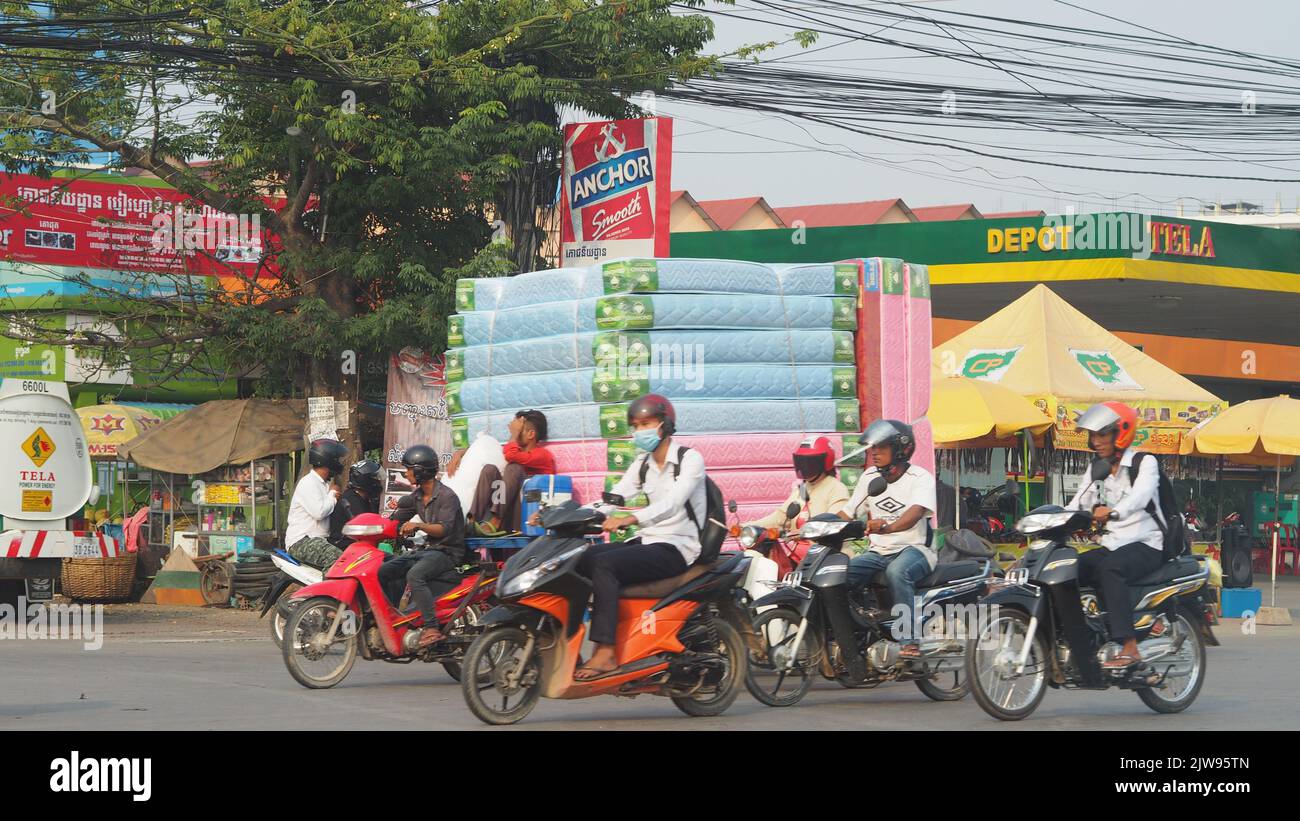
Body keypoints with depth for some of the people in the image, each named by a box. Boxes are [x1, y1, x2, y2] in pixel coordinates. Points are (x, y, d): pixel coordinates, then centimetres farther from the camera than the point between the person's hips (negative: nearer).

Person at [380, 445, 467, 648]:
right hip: (428, 548, 9)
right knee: (384, 571, -2)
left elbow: (444, 528, -26)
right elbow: (397, 519, 22)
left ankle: (432, 629, -39)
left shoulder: (447, 496, -14)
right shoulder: (417, 496, 14)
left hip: (448, 551, -9)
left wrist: (418, 525, -40)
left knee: (414, 575, -35)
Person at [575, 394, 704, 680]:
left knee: (604, 565, -30)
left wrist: (630, 519, -41)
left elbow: (672, 503, -25)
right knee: (579, 559, -14)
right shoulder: (642, 464, 17)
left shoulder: (690, 459, -7)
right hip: (647, 542, 7)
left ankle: (605, 653, -35)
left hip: (677, 549, -7)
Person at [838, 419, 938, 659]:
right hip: (878, 551, 6)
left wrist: (887, 527, -47)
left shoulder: (920, 478, -8)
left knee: (897, 572, -40)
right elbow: (848, 512, 12)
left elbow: (915, 513, -27)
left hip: (914, 549, -6)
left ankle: (910, 641, -40)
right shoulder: (869, 476, 13)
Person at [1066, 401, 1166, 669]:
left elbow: (1140, 496, -26)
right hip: (1111, 545, 7)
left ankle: (1130, 648, -42)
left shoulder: (1145, 463, -5)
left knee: (1109, 567, -37)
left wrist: (1112, 511, -47)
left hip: (1145, 545, -7)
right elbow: (1077, 505, 4)